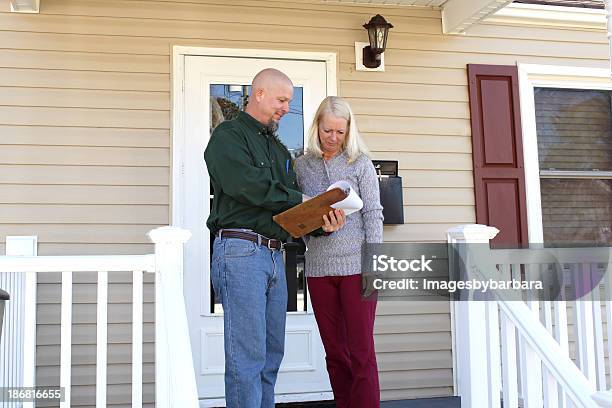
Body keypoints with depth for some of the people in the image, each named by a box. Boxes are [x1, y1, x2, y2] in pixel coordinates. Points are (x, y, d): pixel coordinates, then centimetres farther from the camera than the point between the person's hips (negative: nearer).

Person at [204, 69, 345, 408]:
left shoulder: (279, 150, 24)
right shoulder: (228, 135, 1)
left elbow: (293, 211, 18)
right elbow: (246, 183, -17)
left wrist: (321, 222, -2)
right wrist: (299, 199, -9)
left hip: (274, 255, 8)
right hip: (240, 250, -8)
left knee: (272, 353, 11)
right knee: (247, 355, -7)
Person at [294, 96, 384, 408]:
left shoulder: (360, 164, 3)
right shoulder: (302, 165, 11)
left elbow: (373, 215, -2)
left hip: (356, 265, -3)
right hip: (318, 268, 3)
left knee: (361, 350, -1)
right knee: (334, 351, 9)